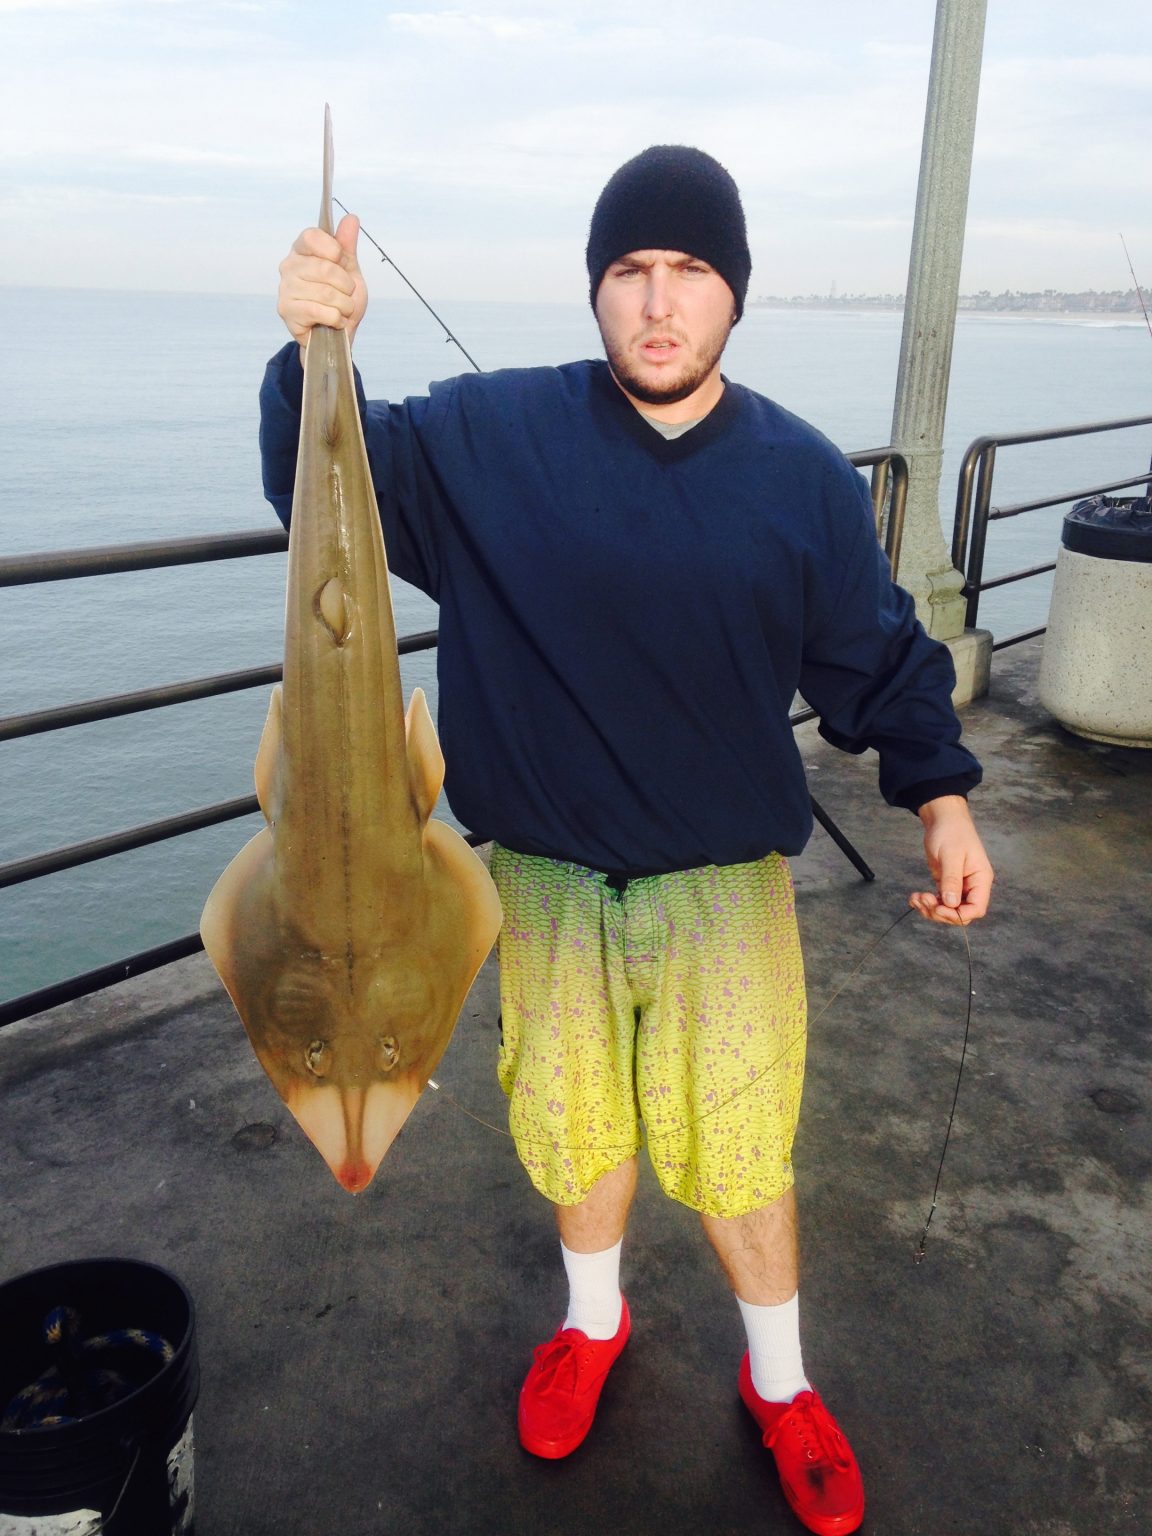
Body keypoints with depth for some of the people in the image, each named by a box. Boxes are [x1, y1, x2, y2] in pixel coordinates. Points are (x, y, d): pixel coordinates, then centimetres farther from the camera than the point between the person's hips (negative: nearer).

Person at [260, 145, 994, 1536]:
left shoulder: (803, 474, -5)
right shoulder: (493, 437, -7)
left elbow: (876, 658, 4)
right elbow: (332, 482, -5)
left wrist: (941, 794, -8)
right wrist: (317, 353, -24)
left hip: (729, 891, 0)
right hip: (549, 884, 1)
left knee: (740, 1152, 14)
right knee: (573, 1128, 21)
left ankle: (779, 1384, 42)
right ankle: (593, 1322, 51)